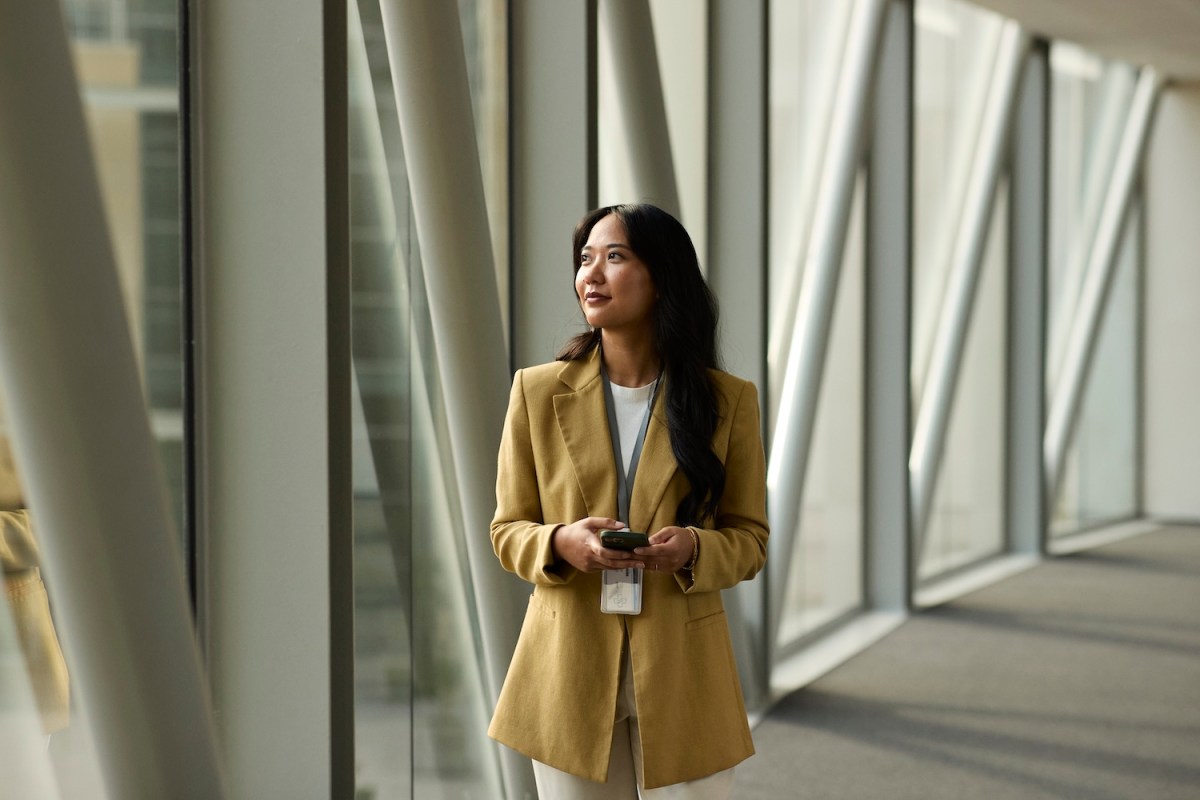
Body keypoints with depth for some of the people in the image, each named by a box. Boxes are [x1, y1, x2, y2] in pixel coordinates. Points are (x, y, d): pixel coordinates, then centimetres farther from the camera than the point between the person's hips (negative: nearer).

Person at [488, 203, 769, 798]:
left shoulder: (727, 399, 1)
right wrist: (560, 544, -16)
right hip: (568, 673, 1)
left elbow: (749, 539, 6)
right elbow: (507, 530, 7)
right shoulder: (537, 391, 3)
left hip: (681, 676, 0)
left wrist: (693, 549, -17)